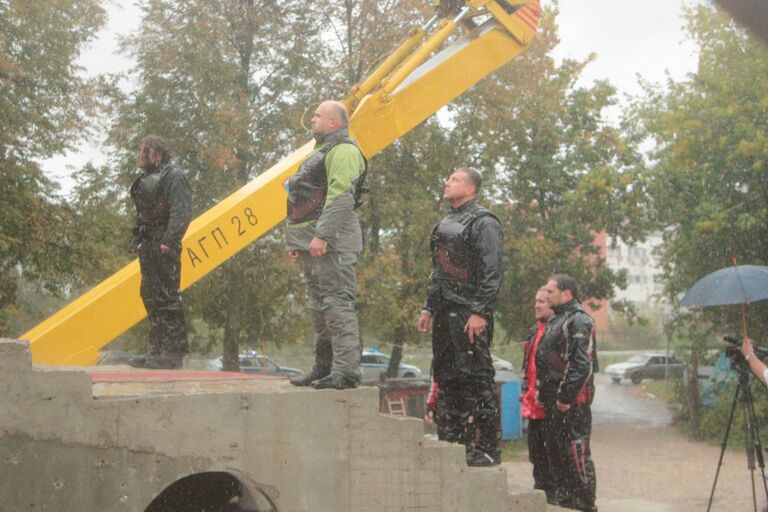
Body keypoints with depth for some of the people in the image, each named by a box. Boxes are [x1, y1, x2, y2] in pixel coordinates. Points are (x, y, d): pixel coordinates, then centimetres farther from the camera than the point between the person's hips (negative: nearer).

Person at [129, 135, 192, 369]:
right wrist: (137, 240, 15)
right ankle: (157, 351, 16)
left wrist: (169, 240, -23)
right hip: (148, 246, 10)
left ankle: (175, 352, -8)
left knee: (167, 297, -10)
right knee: (150, 297, 10)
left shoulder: (172, 175, -7)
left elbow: (182, 212, -17)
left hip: (163, 246, -10)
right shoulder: (146, 179, 22)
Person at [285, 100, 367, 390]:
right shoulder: (322, 151, 26)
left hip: (332, 242, -11)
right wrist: (296, 240, 21)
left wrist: (322, 235, -25)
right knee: (320, 307, 12)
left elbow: (341, 197, -20)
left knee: (337, 304, -13)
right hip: (313, 244, 11)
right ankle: (324, 367, 18)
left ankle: (346, 370, -14)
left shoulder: (344, 150, -8)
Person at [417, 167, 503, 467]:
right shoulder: (446, 223, 21)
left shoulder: (483, 222, -6)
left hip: (470, 314, -9)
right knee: (446, 378, 11)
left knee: (476, 380, -8)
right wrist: (428, 307, 18)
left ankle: (486, 449, -4)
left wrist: (480, 312, -20)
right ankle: (451, 443, 18)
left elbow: (492, 273, -14)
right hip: (445, 314, 9)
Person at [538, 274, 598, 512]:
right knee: (554, 448, 16)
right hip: (553, 399, 10)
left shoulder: (579, 321, -13)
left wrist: (565, 396, -22)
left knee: (576, 450, -7)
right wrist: (542, 390, 19)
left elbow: (581, 364, -22)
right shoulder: (556, 320, 19)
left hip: (572, 401, -10)